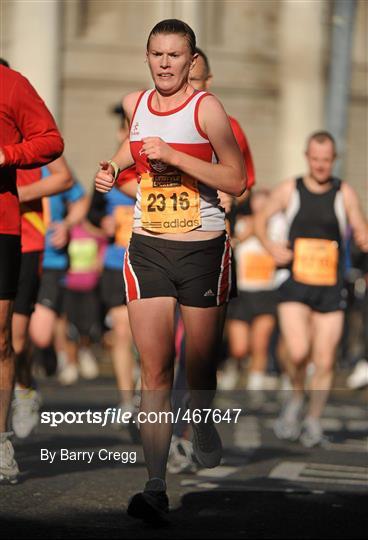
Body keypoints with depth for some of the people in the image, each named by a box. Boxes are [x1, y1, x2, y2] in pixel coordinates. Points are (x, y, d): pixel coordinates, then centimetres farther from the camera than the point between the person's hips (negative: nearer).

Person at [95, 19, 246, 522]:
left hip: (203, 249, -3)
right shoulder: (134, 103, 6)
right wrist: (113, 166, 11)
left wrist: (172, 156, -20)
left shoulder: (205, 108, -10)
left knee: (200, 363, 9)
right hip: (147, 248, 3)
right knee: (154, 372, -7)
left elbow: (236, 180, -15)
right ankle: (155, 486, -11)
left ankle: (203, 425, 43)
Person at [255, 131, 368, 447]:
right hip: (295, 287, -1)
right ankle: (296, 398, 9)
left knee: (325, 362, 1)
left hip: (331, 290, 1)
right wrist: (271, 247, -5)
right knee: (298, 352, -20)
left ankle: (313, 421, 18)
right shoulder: (289, 190, 2)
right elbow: (261, 220, 14)